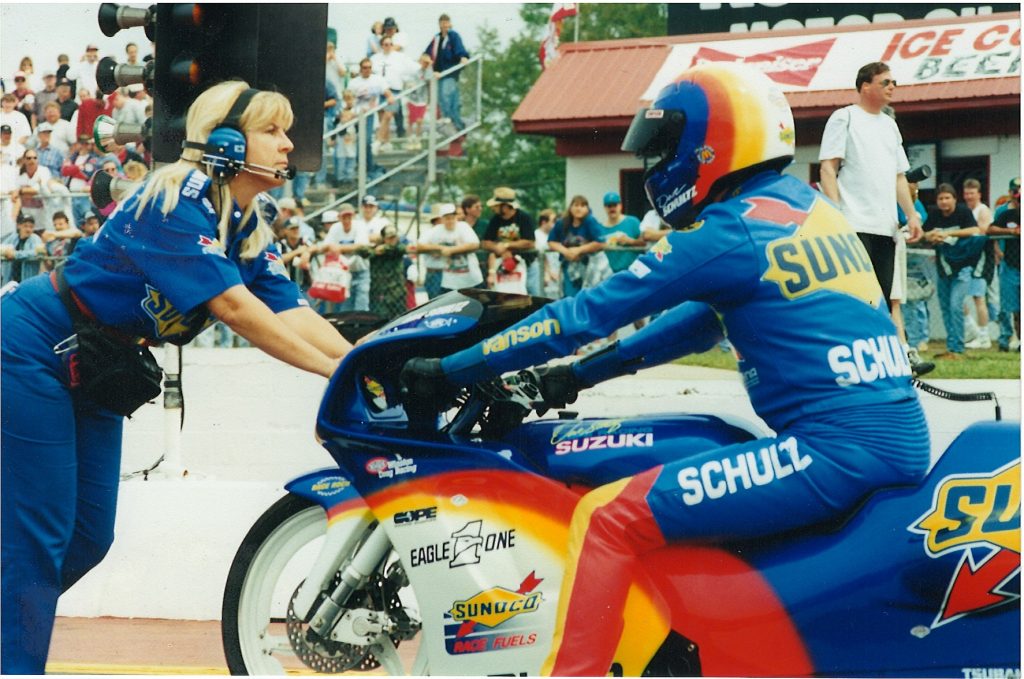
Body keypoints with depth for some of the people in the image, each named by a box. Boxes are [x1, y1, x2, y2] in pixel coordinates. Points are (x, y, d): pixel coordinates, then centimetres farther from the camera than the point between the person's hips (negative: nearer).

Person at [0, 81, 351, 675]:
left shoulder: (250, 226, 3)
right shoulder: (179, 198, -23)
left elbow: (292, 314, -5)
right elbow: (233, 307, -31)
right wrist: (339, 371, -32)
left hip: (92, 373, 9)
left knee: (88, 539, 9)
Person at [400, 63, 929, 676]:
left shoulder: (728, 233, -9)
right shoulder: (811, 208, 17)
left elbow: (589, 314, -7)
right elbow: (701, 322, 26)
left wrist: (451, 371, 0)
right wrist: (580, 375, 25)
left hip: (836, 453, -9)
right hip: (904, 442, 9)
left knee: (608, 517, -9)